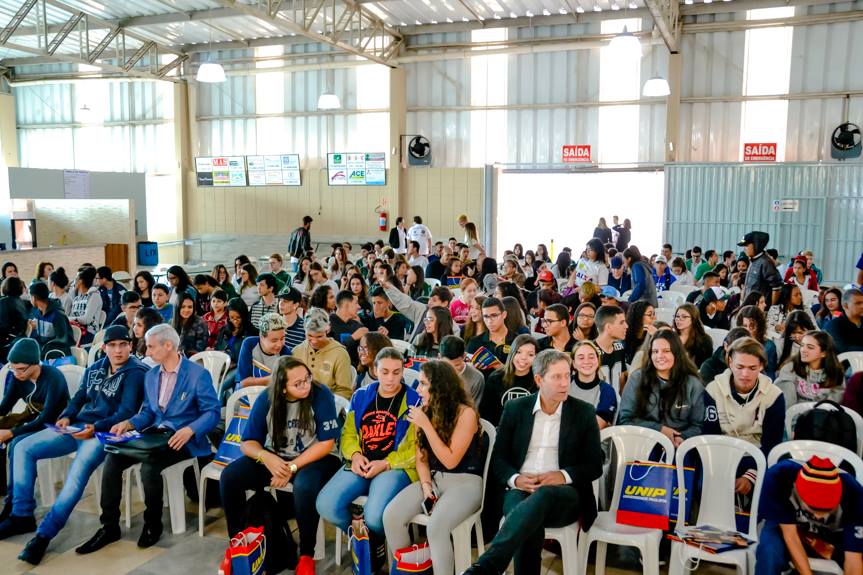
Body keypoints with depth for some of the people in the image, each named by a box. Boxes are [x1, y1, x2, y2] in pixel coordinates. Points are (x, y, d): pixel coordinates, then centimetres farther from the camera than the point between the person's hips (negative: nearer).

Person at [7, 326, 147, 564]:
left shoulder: (136, 372, -7)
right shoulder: (94, 369, 16)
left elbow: (127, 412, -14)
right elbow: (78, 399, 19)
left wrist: (96, 428, -25)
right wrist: (66, 416, -3)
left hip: (103, 432, -8)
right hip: (77, 426, 8)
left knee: (78, 471, -33)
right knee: (23, 448, -3)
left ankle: (45, 533, -26)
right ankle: (22, 514, 2)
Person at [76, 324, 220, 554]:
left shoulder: (198, 374, -10)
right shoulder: (151, 376, 13)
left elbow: (212, 413, -12)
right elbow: (147, 413, 16)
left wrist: (189, 430, -29)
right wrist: (127, 423, -4)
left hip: (182, 438, -7)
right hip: (155, 433, 7)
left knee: (149, 466, -32)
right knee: (112, 459, -17)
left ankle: (153, 525, -6)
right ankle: (109, 526, -5)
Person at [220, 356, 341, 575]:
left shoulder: (321, 395, -18)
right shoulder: (266, 399, -8)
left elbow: (326, 443, -18)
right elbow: (248, 442, -3)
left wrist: (292, 467, -23)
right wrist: (266, 458, -24)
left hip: (312, 459, -4)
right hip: (274, 457, 4)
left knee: (304, 487, -37)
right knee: (229, 477, -15)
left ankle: (306, 555, -15)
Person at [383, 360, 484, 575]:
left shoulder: (465, 413, -15)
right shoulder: (424, 411, 3)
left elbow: (450, 461, -17)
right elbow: (422, 456, 8)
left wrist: (426, 425, -20)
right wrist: (425, 485, -9)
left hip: (465, 482, -6)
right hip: (433, 479, 6)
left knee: (436, 526, -32)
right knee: (390, 516, -15)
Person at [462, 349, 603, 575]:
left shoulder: (584, 413, 6)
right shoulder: (515, 408, 8)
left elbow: (594, 466, 6)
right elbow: (498, 459, 10)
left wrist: (564, 476, -14)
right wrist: (516, 479, -12)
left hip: (565, 496, -1)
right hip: (521, 490, 1)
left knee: (542, 496, -39)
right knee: (530, 523, -36)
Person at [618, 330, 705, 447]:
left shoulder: (693, 384, 8)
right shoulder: (636, 378, 5)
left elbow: (698, 425, 7)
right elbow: (626, 419, 3)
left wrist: (682, 438, -13)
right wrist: (660, 429, -7)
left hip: (680, 446, 1)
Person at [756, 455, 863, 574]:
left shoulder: (853, 493, -30)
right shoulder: (778, 477, -34)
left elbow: (853, 558, -29)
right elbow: (790, 534, -26)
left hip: (835, 536, 2)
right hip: (786, 529, -2)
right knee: (769, 552, -35)